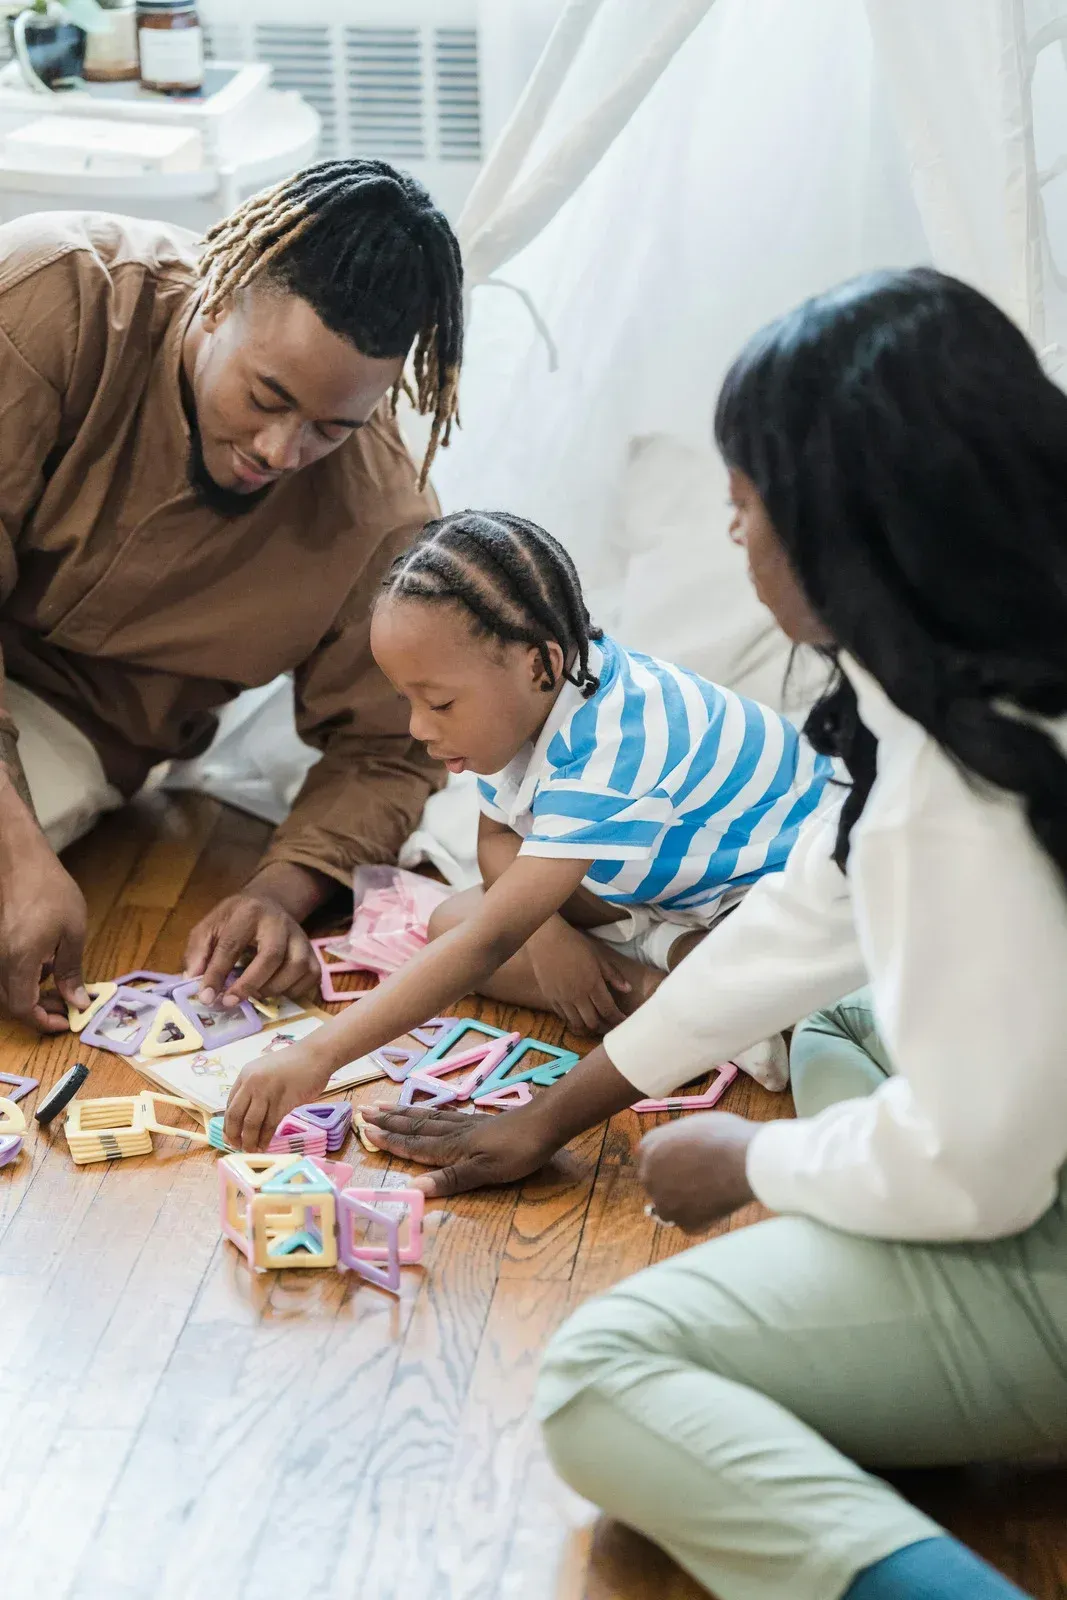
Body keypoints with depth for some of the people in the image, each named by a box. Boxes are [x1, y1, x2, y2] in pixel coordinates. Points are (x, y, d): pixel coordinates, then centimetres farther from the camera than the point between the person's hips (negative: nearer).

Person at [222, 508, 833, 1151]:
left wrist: (316, 1057, -49)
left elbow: (492, 939, -45)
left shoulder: (606, 754, -39)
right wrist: (547, 935, -17)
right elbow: (498, 837, 7)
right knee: (450, 920, -7)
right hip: (665, 890, 10)